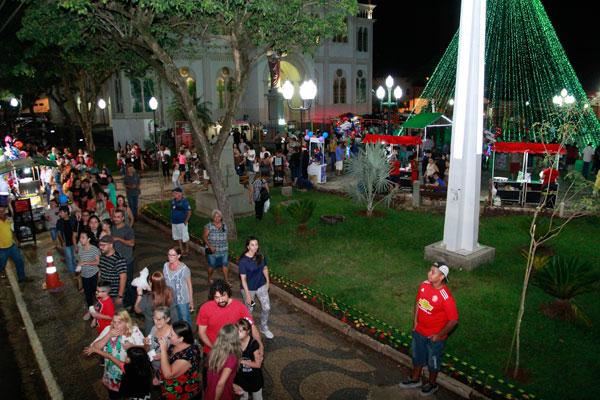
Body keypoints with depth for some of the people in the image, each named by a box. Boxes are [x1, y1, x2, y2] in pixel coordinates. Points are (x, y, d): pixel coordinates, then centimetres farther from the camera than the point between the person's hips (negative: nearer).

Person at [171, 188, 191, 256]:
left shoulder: (184, 202, -15)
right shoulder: (173, 201, 6)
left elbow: (189, 212, -15)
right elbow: (172, 211, 16)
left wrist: (185, 221, -17)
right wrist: (171, 222, 14)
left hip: (182, 223, -7)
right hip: (174, 223, 8)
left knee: (185, 237, 2)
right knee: (177, 237, 16)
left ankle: (187, 251, 14)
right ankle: (181, 250, 29)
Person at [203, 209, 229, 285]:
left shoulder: (224, 225, 5)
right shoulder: (209, 226, -8)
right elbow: (204, 237, -9)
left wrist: (226, 247, 17)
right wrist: (210, 246, -18)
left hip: (223, 250, 3)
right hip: (212, 250, -3)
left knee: (225, 265, 0)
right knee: (212, 266, 9)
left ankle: (227, 281, 12)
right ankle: (210, 279, 35)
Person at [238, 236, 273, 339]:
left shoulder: (261, 256, -10)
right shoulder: (243, 260, -24)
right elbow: (243, 279, -20)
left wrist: (267, 282, 12)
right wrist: (247, 295, -18)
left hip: (261, 285, 4)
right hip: (248, 288, -4)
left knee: (267, 308, 6)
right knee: (249, 309, 14)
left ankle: (264, 328, 31)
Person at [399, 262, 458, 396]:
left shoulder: (446, 297, -32)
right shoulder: (424, 285, -12)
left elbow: (453, 320, -24)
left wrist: (439, 335, -16)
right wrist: (415, 320, 3)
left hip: (434, 336, -6)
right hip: (419, 330, 6)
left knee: (433, 361, 19)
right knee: (417, 355, 26)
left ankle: (432, 384, 45)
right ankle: (415, 379, 49)